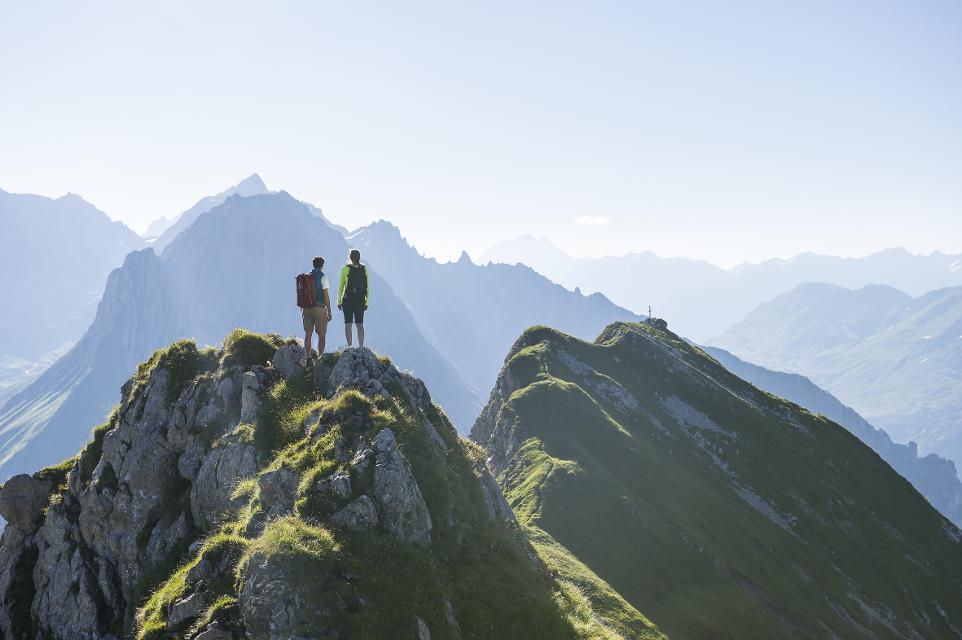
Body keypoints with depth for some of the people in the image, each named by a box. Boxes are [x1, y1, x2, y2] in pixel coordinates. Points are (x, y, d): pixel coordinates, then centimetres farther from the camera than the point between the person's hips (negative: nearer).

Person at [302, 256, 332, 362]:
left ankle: (308, 356, 5)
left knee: (308, 334, 9)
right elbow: (326, 296, -10)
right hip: (319, 308, -4)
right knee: (321, 335, 2)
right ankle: (320, 356, -1)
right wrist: (329, 311, -6)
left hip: (307, 309, 5)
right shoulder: (323, 277, -7)